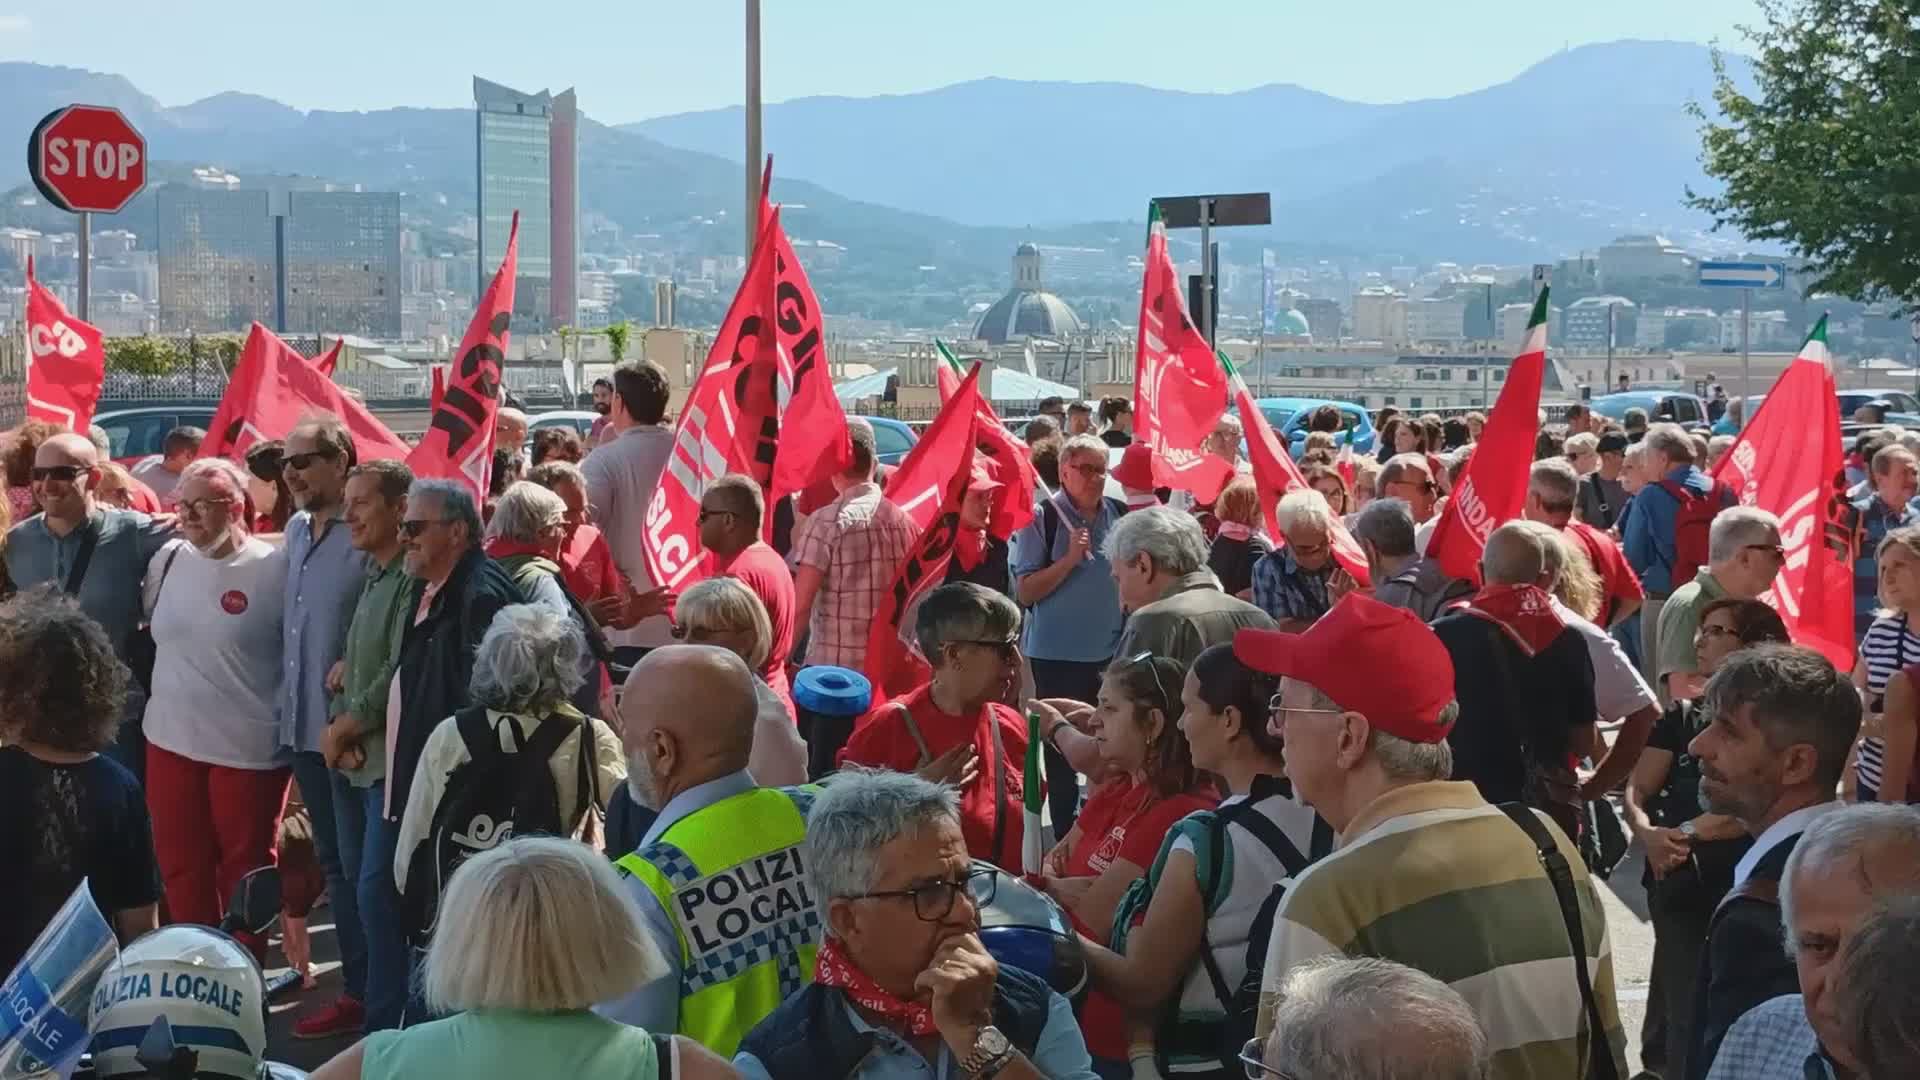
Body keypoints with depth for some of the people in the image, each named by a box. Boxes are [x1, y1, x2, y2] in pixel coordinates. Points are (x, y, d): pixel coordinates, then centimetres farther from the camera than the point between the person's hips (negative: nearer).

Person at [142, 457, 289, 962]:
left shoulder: (276, 568, -12)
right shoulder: (167, 560, 3)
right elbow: (147, 632, 18)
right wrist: (155, 695, 15)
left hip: (251, 748, -5)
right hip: (171, 740, 5)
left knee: (244, 868, 9)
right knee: (181, 866, 14)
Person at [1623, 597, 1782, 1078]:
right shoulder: (1681, 716, 14)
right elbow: (1636, 792, 7)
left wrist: (1686, 833, -13)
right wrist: (1649, 835, -13)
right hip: (1678, 885, 4)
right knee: (1684, 1012, 5)